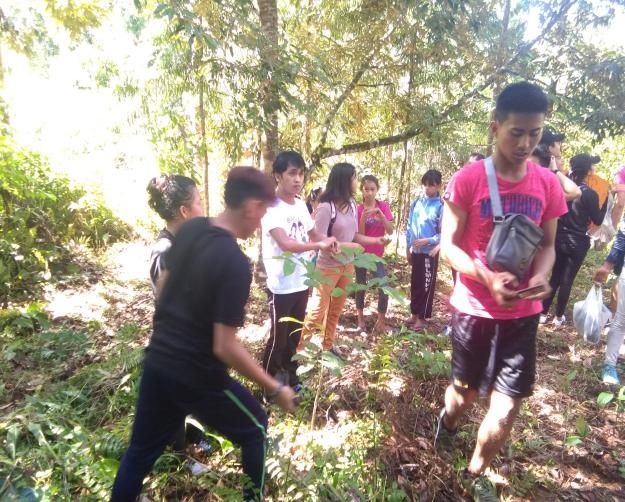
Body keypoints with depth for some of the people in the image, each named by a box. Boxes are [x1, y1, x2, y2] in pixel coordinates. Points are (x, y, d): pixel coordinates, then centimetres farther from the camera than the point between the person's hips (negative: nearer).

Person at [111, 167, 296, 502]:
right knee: (254, 430, 19)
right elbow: (225, 347, -24)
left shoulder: (189, 230, -2)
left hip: (157, 361, 7)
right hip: (196, 374, -7)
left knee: (142, 447, 25)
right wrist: (275, 388, -14)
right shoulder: (235, 263, -25)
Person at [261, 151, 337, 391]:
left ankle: (290, 379, 37)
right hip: (281, 286, -7)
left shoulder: (301, 205, 6)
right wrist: (320, 245, -30)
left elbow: (314, 234, 17)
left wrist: (330, 242, -2)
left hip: (301, 282, 7)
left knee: (295, 335, 20)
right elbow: (286, 244, -30)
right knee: (278, 338, 7)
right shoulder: (272, 207, -18)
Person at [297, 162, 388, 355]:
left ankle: (327, 345, 32)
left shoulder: (351, 205, 1)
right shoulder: (326, 207, -20)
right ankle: (299, 346, 18)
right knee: (319, 310, 2)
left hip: (347, 265, 7)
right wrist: (347, 246, -22)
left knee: (336, 310, 17)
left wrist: (377, 240, -1)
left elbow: (353, 235, 8)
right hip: (328, 267, -7)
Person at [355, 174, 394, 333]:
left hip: (377, 254, 0)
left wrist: (381, 215, -24)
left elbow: (390, 231, -9)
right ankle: (360, 318, 23)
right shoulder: (358, 209, -5)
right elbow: (359, 235, -9)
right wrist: (363, 218, -25)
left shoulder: (383, 206, -3)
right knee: (361, 286, 9)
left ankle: (381, 320, 6)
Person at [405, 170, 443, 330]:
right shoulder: (416, 202, 4)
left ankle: (422, 317, 17)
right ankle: (414, 313, 28)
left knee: (426, 285, 5)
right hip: (416, 251, 5)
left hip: (430, 252, -5)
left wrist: (427, 241, -22)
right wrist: (408, 248, 10)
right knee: (415, 284, 14)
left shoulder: (441, 206, -11)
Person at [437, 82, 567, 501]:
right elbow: (448, 245, -10)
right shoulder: (468, 179, -12)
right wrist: (487, 278, -26)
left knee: (507, 408, 5)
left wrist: (540, 276, -14)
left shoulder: (548, 184, -1)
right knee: (466, 390, 17)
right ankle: (448, 421, 55)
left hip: (523, 312, 3)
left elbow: (548, 244, 8)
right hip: (475, 307, -2)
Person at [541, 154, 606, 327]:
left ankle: (543, 313, 18)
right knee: (567, 280, 5)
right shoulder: (590, 194, -16)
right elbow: (598, 220, -6)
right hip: (578, 242, -5)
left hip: (560, 238, 5)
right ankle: (558, 317, 15)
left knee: (555, 277, 14)